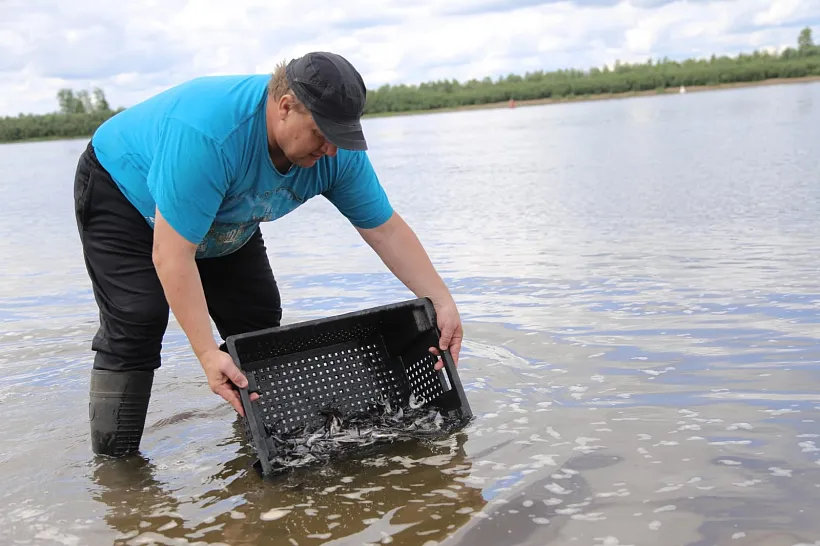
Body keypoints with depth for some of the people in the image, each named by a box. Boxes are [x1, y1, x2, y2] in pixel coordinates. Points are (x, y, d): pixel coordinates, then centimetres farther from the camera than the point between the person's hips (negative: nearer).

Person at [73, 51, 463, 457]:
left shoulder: (335, 149, -23)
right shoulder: (207, 134, -44)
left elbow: (386, 229, -16)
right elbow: (171, 255, -42)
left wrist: (443, 303, -22)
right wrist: (207, 354, -46)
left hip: (220, 219, 6)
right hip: (121, 192, -6)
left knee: (259, 318, -1)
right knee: (136, 325, -20)